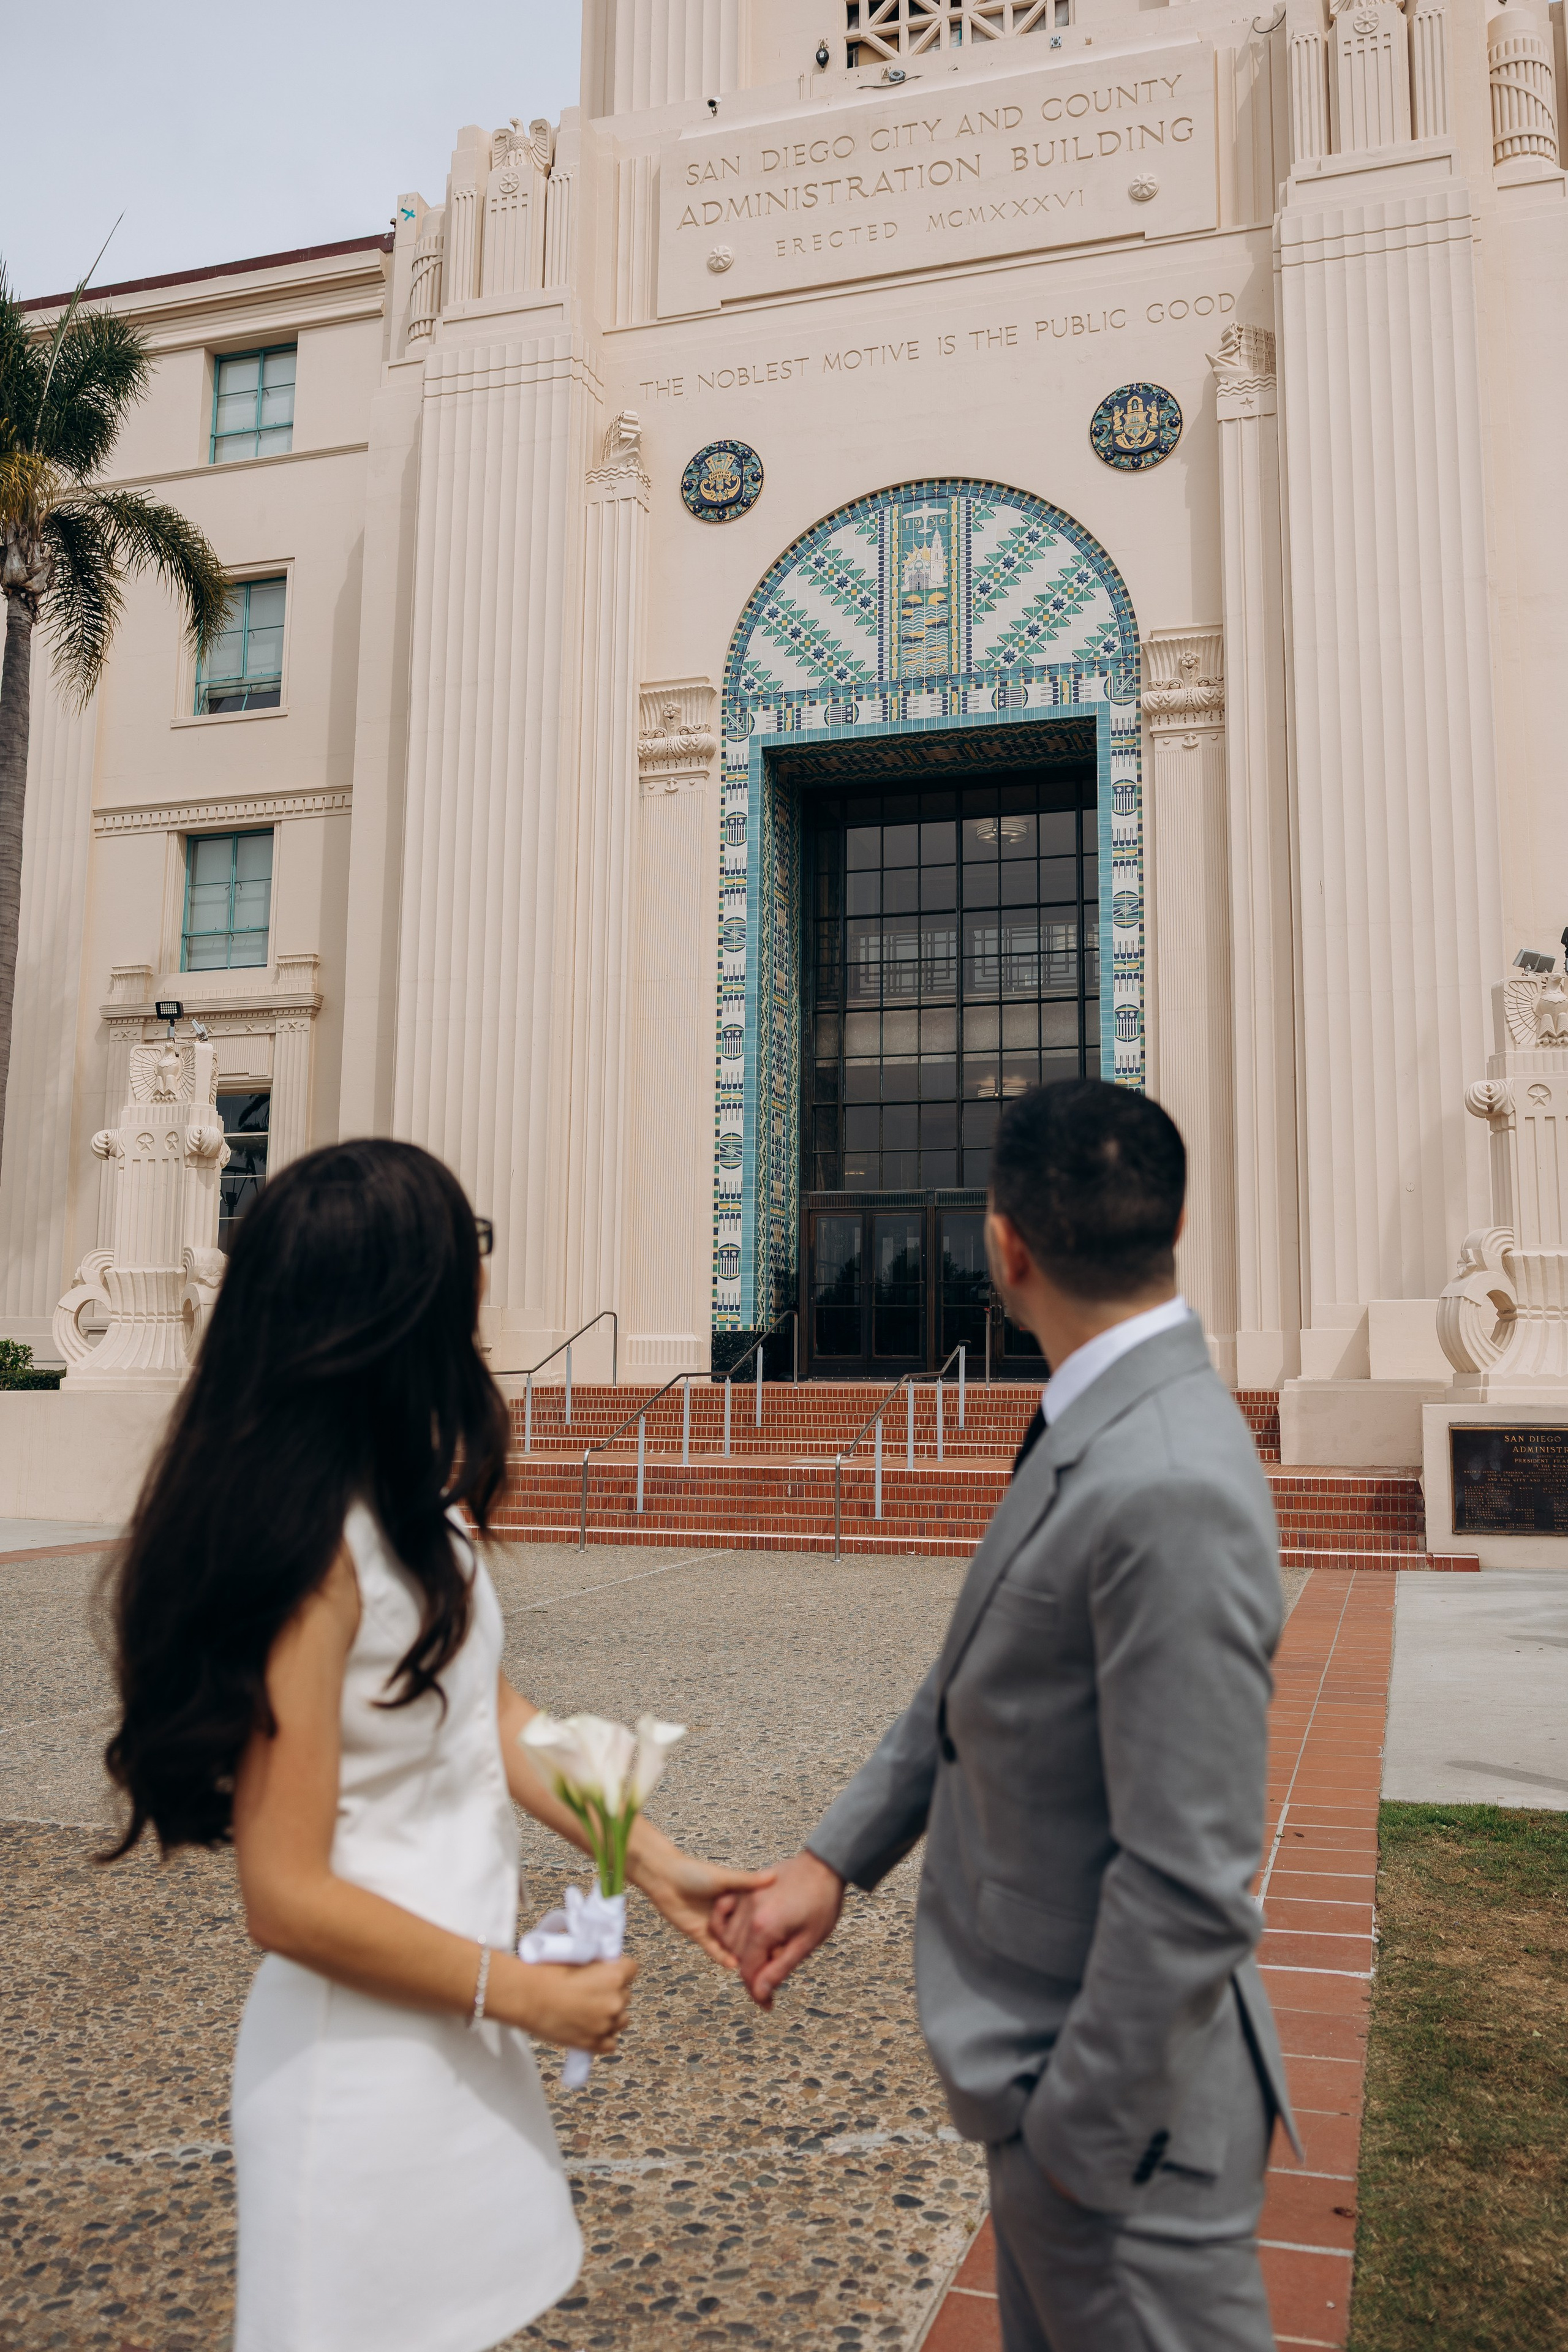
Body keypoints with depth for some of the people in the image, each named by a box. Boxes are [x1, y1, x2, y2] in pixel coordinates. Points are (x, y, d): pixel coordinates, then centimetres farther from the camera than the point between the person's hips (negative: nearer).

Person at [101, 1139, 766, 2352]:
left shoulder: (415, 1505, 1)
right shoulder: (312, 1555, -27)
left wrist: (658, 1863, 1)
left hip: (455, 2026, 8)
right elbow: (290, 1899, -24)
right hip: (370, 2046, -8)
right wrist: (525, 1993, -15)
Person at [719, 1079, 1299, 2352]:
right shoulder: (1098, 1434, 1)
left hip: (1114, 2093, -9)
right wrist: (834, 1858, 5)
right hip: (1055, 2051, 9)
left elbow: (1189, 1888, -28)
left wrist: (1076, 2145, -18)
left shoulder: (1171, 1492, -30)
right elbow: (971, 1687, 11)